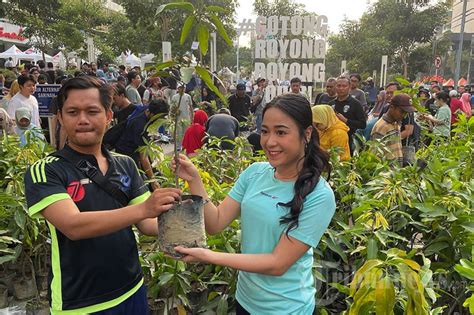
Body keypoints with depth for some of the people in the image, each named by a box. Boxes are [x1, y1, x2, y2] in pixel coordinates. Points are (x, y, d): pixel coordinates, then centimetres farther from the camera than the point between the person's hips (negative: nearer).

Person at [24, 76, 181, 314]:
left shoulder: (126, 165, 1)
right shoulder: (45, 171, -13)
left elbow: (146, 222, 0)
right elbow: (73, 226, -27)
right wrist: (142, 209, -37)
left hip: (132, 291, 4)